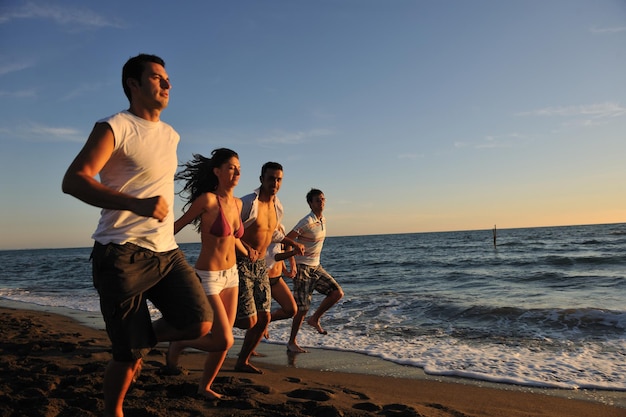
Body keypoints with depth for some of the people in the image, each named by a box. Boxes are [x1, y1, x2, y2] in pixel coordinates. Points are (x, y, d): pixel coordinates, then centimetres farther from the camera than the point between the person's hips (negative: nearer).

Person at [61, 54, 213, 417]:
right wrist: (137, 204, -33)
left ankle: (143, 341, 20)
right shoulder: (115, 127, -7)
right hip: (123, 253, -6)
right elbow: (73, 181, -19)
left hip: (166, 251, 7)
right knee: (129, 355, 0)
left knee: (201, 323, -9)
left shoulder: (171, 135, 16)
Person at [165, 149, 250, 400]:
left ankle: (205, 387, 30)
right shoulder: (208, 199, -17)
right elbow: (177, 226, -9)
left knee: (222, 340, 11)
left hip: (230, 275, 7)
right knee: (224, 341, -7)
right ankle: (178, 345, 19)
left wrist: (248, 254, 31)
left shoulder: (237, 203, 5)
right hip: (208, 277, -7)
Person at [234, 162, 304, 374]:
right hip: (241, 265, -8)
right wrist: (245, 248, -31)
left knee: (264, 319, 8)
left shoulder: (277, 207, 8)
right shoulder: (248, 203, -17)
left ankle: (242, 362, 25)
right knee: (249, 321, -10)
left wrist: (292, 243, 27)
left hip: (260, 266, 8)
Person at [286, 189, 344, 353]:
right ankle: (292, 342, 14)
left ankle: (314, 319, 14)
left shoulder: (323, 220, 7)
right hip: (303, 267, -8)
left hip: (316, 266, 8)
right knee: (302, 308, -4)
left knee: (337, 292, -4)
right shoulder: (307, 222, -19)